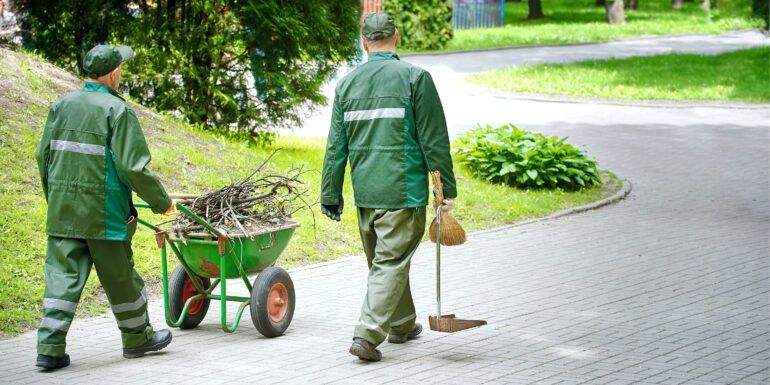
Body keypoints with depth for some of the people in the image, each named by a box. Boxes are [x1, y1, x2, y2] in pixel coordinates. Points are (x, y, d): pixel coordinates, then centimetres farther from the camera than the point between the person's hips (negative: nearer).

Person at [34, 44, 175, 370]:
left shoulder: (62, 106, 7)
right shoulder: (117, 110, -11)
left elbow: (43, 155, 11)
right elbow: (133, 166, -13)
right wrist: (162, 202, -1)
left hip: (62, 209, 5)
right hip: (103, 211, -5)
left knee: (62, 275, 4)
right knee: (121, 277, 10)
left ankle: (50, 348, -2)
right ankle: (137, 338, 26)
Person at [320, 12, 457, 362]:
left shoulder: (347, 83, 7)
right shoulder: (415, 78, -6)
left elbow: (335, 146, 9)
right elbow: (434, 141, -7)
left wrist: (330, 194, 14)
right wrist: (447, 189, -2)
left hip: (364, 192, 5)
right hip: (403, 189, -5)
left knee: (383, 260, 19)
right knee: (391, 263, -3)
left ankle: (401, 324, 35)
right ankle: (367, 334, -13)